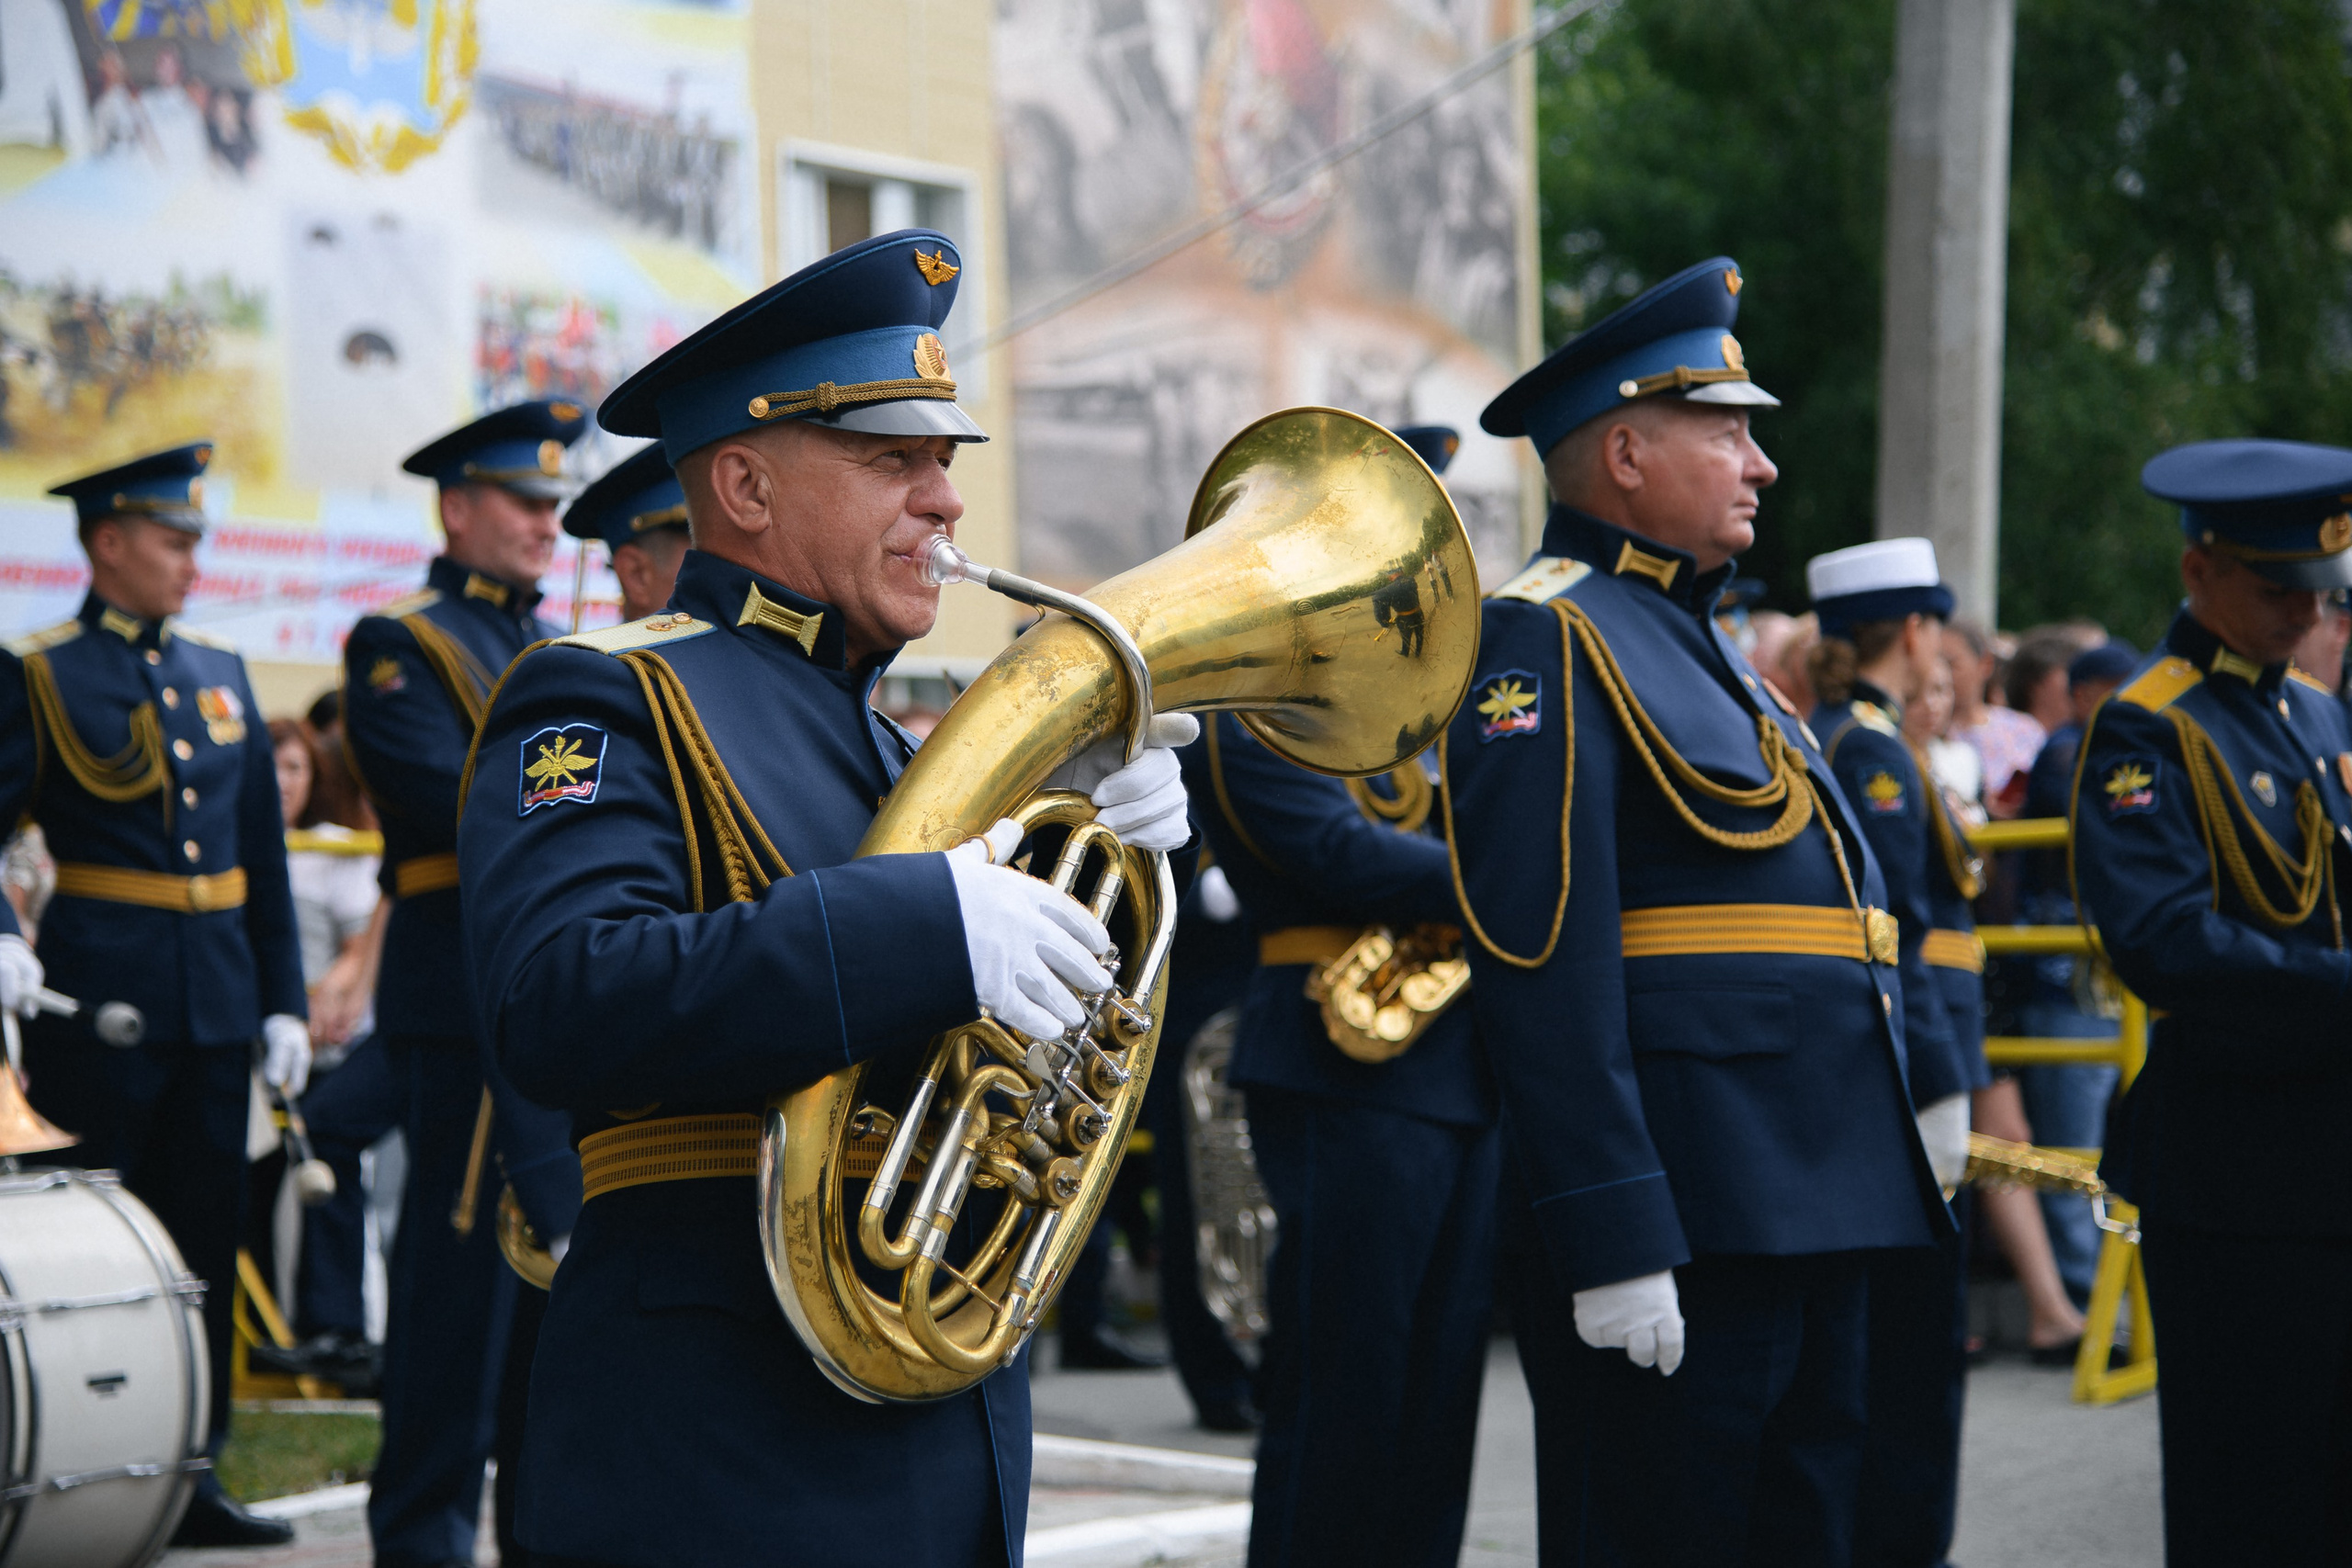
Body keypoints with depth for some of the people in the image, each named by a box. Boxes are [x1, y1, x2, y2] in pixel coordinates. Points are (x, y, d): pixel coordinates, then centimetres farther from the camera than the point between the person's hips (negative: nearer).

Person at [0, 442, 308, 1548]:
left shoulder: (221, 673, 14)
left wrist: (282, 1001, 11)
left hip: (217, 990, 6)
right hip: (98, 993, -5)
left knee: (207, 1237, 9)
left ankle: (189, 1476, 17)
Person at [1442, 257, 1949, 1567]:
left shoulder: (1695, 640, 21)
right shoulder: (1545, 641, -10)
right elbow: (1545, 964, -19)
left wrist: (1885, 1176, 21)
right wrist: (1614, 1244, -24)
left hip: (1812, 1204, 10)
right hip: (1683, 1219, -10)